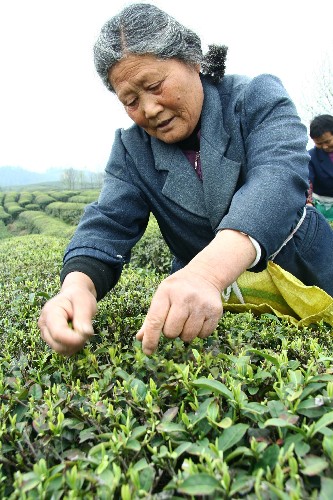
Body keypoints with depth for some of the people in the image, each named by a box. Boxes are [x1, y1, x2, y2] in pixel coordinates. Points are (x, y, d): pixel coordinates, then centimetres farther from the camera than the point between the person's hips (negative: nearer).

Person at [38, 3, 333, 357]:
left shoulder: (257, 98, -11)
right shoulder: (131, 149, -1)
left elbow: (279, 178, -29)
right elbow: (107, 224, -12)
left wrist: (207, 272, -48)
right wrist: (77, 284, -36)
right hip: (199, 305, 3)